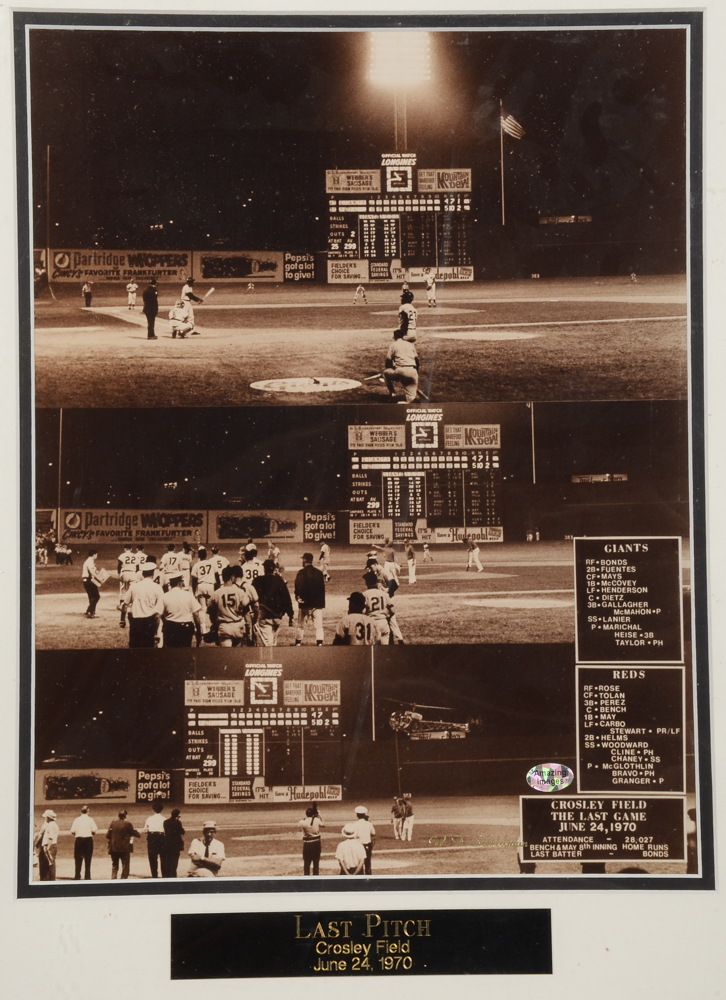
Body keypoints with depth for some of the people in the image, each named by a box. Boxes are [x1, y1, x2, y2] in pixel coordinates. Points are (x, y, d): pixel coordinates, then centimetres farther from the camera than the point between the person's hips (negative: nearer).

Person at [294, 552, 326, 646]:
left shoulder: (301, 573, -9)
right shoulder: (319, 573, 4)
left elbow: (298, 587, -12)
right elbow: (322, 588, 7)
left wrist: (297, 596, 7)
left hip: (304, 603, -2)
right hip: (317, 603, 2)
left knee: (301, 625, 12)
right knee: (318, 625, 0)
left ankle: (298, 643, 21)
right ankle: (319, 643, -10)